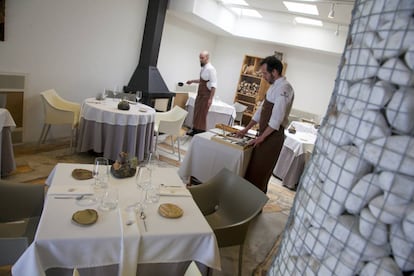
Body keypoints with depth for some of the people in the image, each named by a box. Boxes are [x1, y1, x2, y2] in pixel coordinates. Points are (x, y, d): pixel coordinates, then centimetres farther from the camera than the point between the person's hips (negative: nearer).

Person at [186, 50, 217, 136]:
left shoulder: (210, 69, -17)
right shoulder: (203, 68, 9)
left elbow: (213, 85, -20)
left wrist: (210, 98, -24)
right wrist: (192, 81, 18)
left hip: (206, 95, -9)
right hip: (200, 94, 9)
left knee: (202, 114, -2)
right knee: (196, 112, 15)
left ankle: (201, 132, 10)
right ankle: (195, 130, 28)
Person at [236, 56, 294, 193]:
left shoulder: (284, 87, -16)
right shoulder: (274, 87, 14)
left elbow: (277, 118, -22)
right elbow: (261, 110, 18)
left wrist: (261, 137, -17)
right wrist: (246, 129, 15)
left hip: (273, 135, -9)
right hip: (265, 133, 9)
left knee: (260, 172, 1)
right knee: (252, 169, 15)